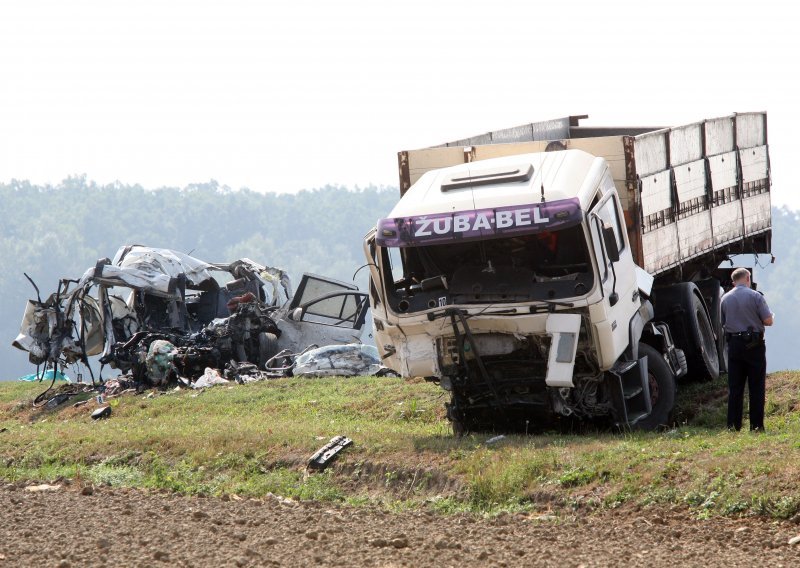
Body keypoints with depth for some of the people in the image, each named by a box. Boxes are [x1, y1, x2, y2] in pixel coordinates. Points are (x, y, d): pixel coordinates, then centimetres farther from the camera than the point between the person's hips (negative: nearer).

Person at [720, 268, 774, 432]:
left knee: (734, 387, 8)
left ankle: (733, 425, 5)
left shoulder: (725, 299, 5)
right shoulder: (755, 296, -8)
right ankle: (756, 425, 1)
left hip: (734, 344, 4)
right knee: (756, 387, 2)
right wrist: (771, 315, 12)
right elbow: (768, 321, -10)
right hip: (754, 345, -4)